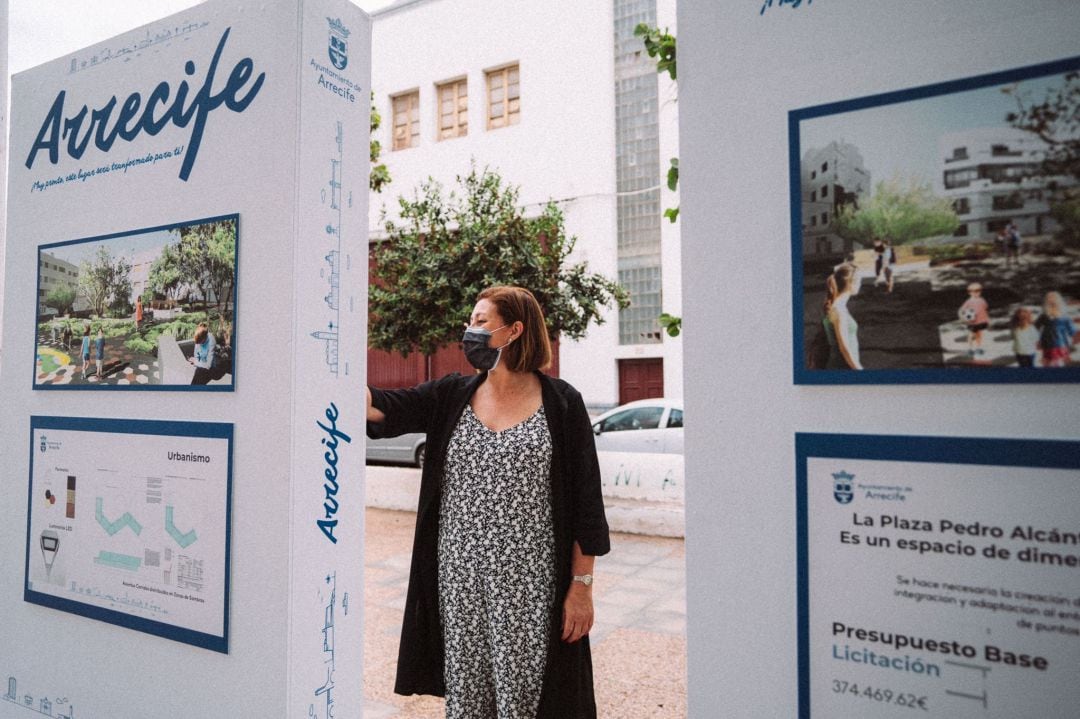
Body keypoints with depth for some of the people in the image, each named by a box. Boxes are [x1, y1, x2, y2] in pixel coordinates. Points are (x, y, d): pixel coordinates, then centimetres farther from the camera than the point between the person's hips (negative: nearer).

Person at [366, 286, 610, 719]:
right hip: (459, 575, 4)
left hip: (527, 584, -3)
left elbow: (585, 503, -6)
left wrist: (582, 586, -6)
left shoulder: (561, 403, -6)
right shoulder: (452, 396, 4)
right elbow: (384, 406, -11)